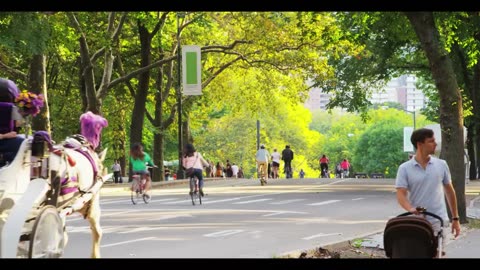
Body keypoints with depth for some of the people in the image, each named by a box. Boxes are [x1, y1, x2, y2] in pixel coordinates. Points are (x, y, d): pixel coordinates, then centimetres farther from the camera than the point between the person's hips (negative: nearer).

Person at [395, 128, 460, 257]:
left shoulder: (441, 165, 5)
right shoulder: (404, 168, -3)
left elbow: (449, 191, 12)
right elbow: (401, 194, -10)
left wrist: (455, 218, 12)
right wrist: (410, 209, -31)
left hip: (438, 222, 1)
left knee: (436, 255, -2)